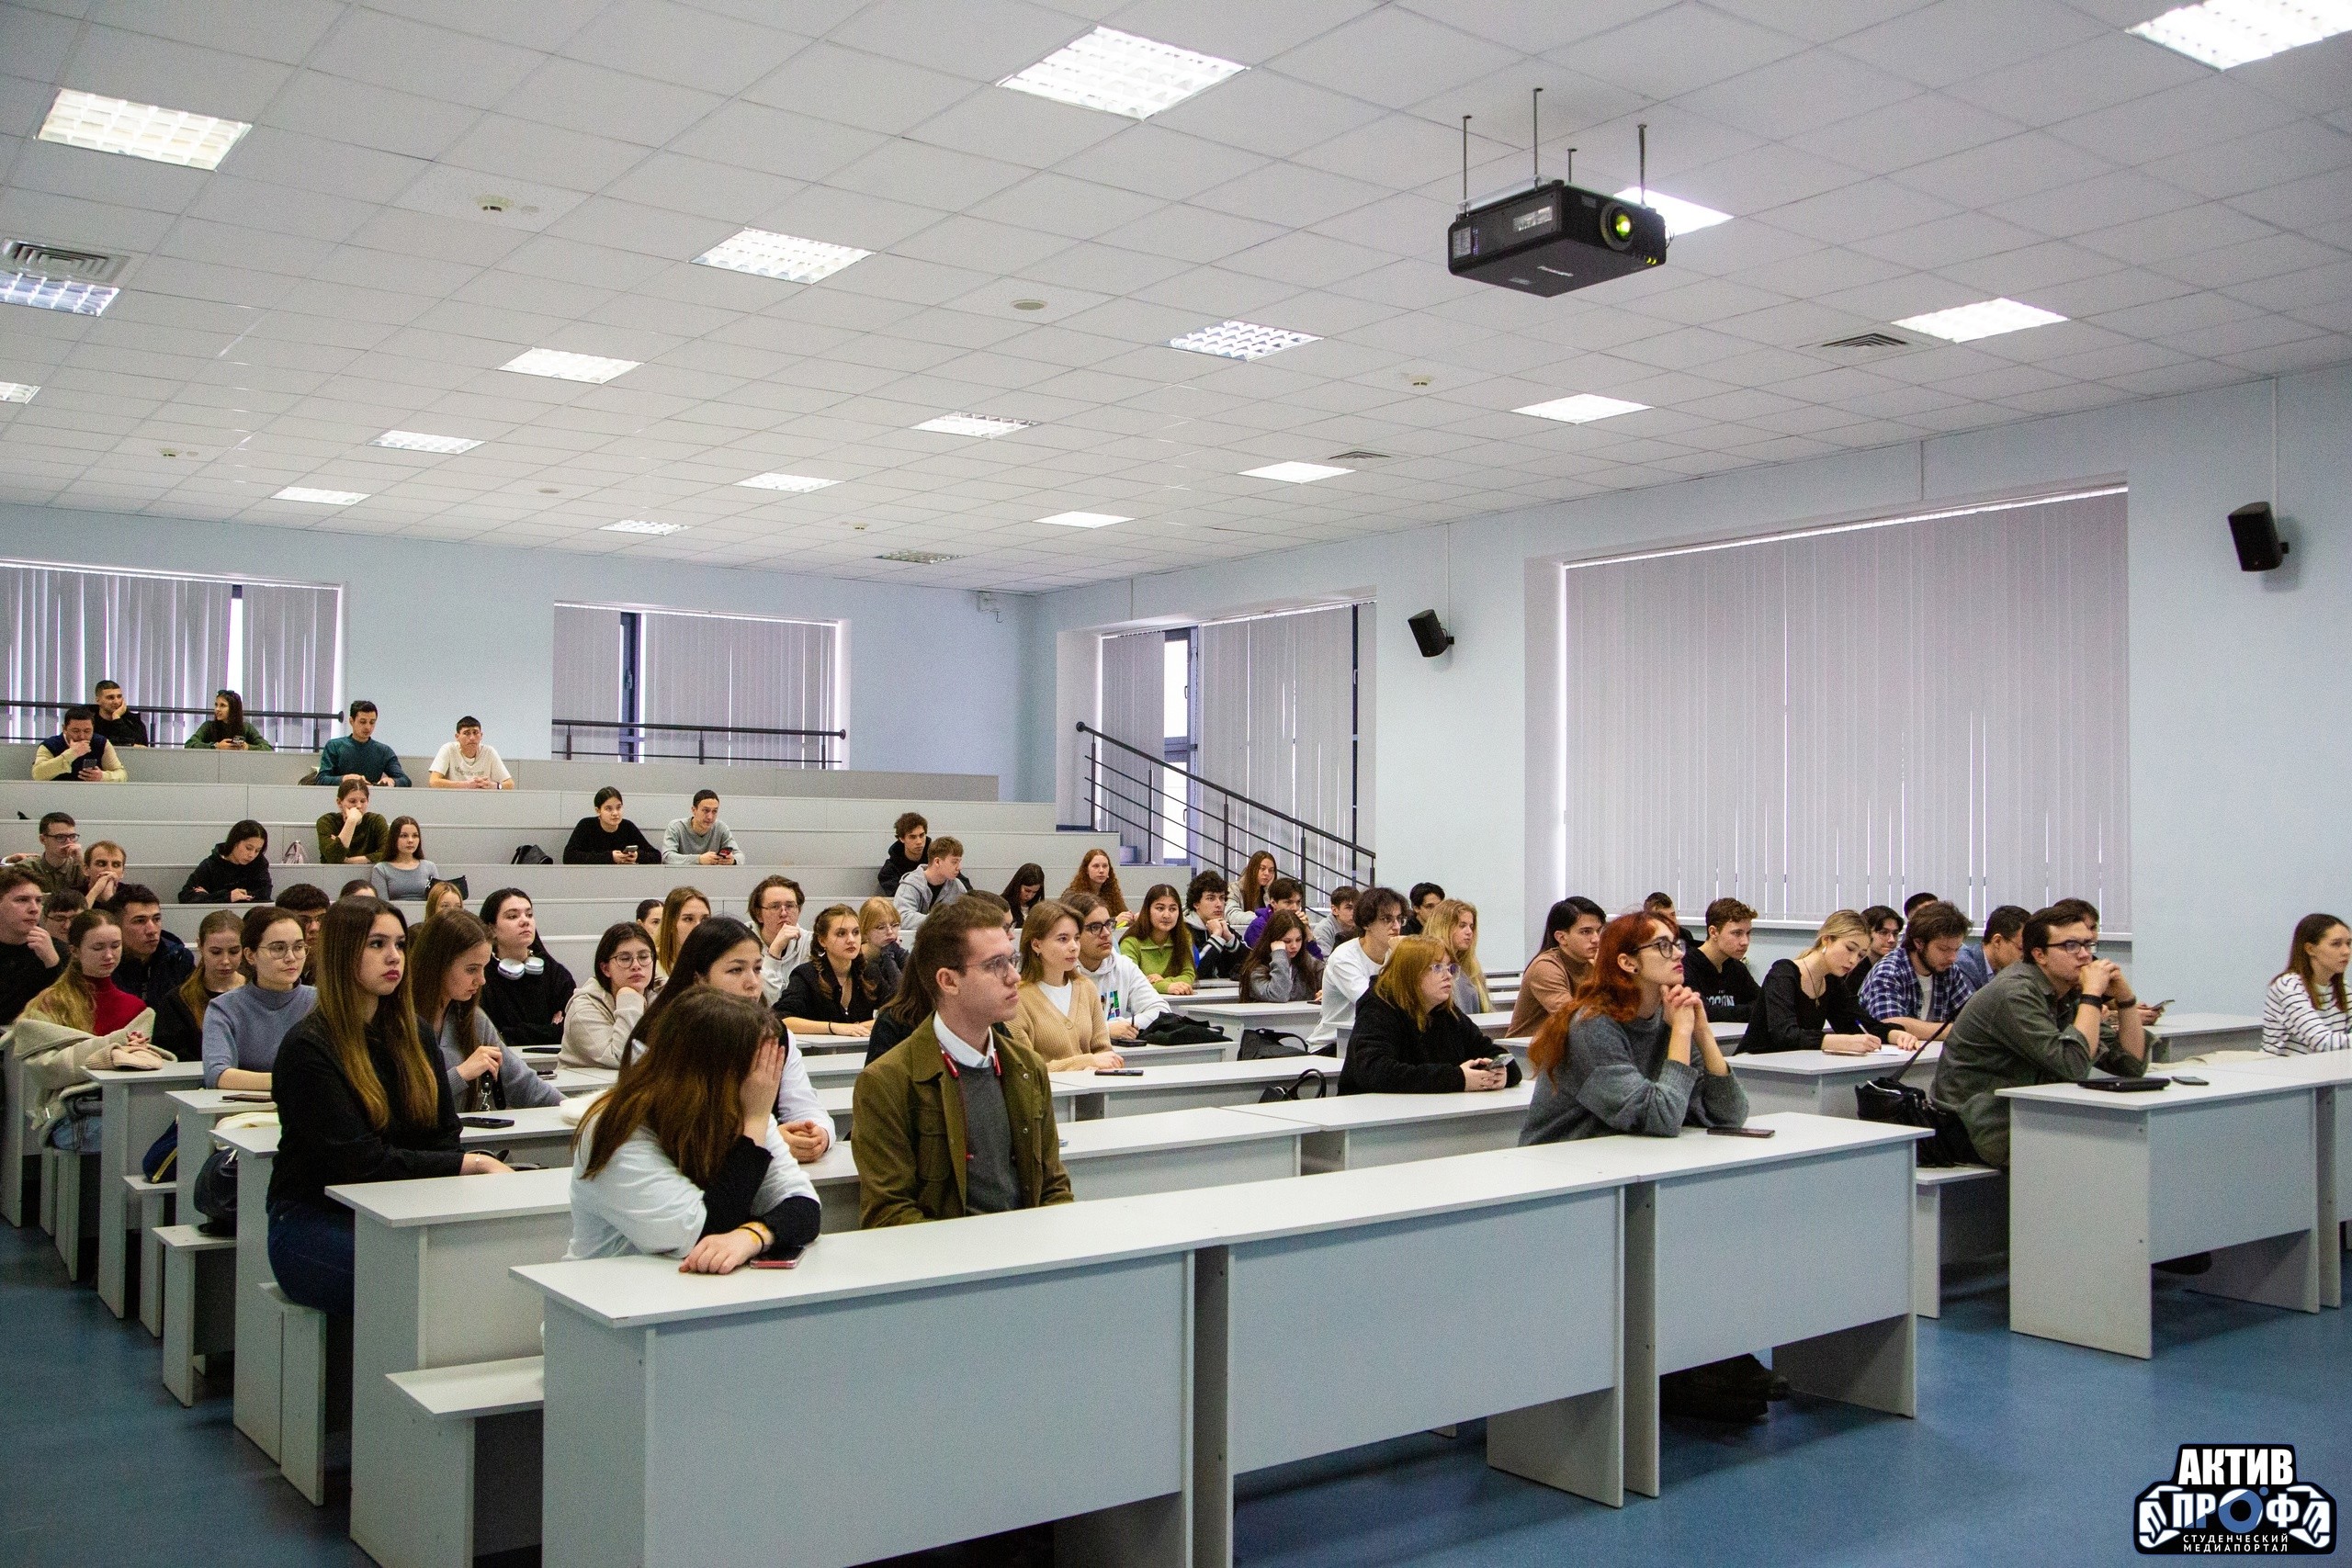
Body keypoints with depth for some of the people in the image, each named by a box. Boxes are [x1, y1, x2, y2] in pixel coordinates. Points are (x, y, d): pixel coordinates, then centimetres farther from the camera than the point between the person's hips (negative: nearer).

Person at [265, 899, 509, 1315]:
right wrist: (473, 1165, -15)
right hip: (313, 1223, -6)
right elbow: (360, 1162, -15)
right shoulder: (307, 1046, -9)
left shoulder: (413, 1035, 13)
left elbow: (445, 1137, 10)